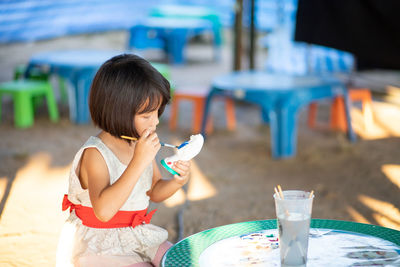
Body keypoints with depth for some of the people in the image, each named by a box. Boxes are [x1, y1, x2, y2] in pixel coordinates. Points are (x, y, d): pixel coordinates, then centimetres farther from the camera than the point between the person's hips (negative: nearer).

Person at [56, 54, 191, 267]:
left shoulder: (142, 144, 1)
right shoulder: (95, 154, -22)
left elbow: (154, 193, 15)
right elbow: (103, 211, -36)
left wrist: (176, 181, -8)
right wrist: (138, 162, -38)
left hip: (138, 237, 7)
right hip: (99, 247, -7)